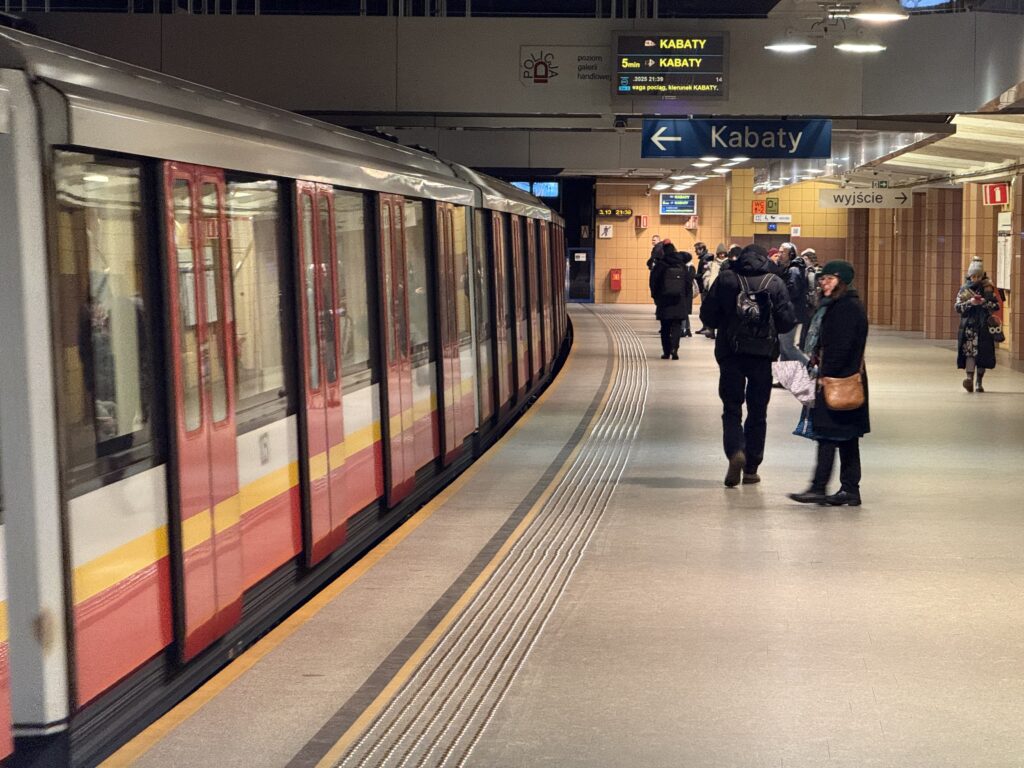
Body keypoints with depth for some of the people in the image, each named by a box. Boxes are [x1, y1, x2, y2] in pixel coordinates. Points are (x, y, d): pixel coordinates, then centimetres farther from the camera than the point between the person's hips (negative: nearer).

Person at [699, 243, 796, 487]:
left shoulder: (725, 279, -2)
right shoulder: (775, 282, -2)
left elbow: (708, 316, -1)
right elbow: (786, 321, -3)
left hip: (731, 354, 0)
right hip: (762, 356, 1)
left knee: (731, 408, 7)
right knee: (758, 412, 11)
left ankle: (735, 451, -19)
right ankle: (751, 469, 13)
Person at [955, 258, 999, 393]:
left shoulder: (988, 288, 6)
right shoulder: (964, 289, 8)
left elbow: (996, 306, 2)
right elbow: (957, 307, 1)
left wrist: (984, 302, -14)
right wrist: (970, 303, -15)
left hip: (984, 326, 0)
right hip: (969, 326, 0)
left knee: (983, 353, 0)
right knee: (970, 351, -14)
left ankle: (979, 382, 9)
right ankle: (969, 378, -25)